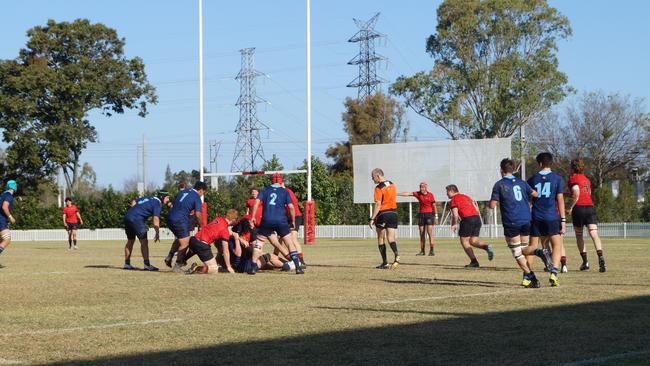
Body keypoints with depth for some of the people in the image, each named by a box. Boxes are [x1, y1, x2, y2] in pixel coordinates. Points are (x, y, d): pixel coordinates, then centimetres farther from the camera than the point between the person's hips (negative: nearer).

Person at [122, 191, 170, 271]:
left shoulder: (148, 198, 21)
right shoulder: (157, 203, -4)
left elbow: (134, 201, 28)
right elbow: (155, 218, -16)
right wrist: (157, 233, -22)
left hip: (127, 217, 9)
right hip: (136, 219, -9)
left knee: (130, 241, 19)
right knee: (144, 241, -6)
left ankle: (127, 264, 24)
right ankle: (147, 265, -12)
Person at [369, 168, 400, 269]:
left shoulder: (379, 188, -13)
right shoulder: (392, 185, 11)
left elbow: (378, 205, -18)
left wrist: (372, 219, -17)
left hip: (383, 214, -6)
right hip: (394, 213, 6)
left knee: (381, 239, 9)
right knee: (391, 238, 1)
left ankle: (385, 263, 10)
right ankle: (396, 255, -27)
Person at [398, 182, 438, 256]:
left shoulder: (431, 195, -4)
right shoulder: (418, 194, 2)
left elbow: (434, 206, 1)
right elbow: (408, 194, -6)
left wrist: (436, 217, 1)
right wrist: (397, 194, -14)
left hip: (429, 214, -4)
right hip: (421, 214, 4)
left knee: (430, 233, -10)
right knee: (422, 234, 4)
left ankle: (431, 251, -8)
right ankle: (422, 251, 8)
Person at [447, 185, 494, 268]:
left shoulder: (453, 200, 3)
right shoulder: (466, 196, 26)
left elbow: (455, 215, -7)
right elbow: (476, 209, 20)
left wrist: (453, 225, 8)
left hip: (467, 219, -7)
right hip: (477, 218, 7)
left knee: (464, 241, 5)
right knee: (473, 241, 11)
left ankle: (474, 261, -5)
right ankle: (487, 246, -18)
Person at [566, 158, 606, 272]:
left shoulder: (573, 178, 0)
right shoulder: (586, 179, 21)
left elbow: (576, 195, -12)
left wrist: (570, 208, -5)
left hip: (579, 208, -4)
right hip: (590, 206, 4)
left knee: (579, 236, 11)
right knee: (594, 234, -9)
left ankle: (585, 261, 9)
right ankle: (600, 258, -28)